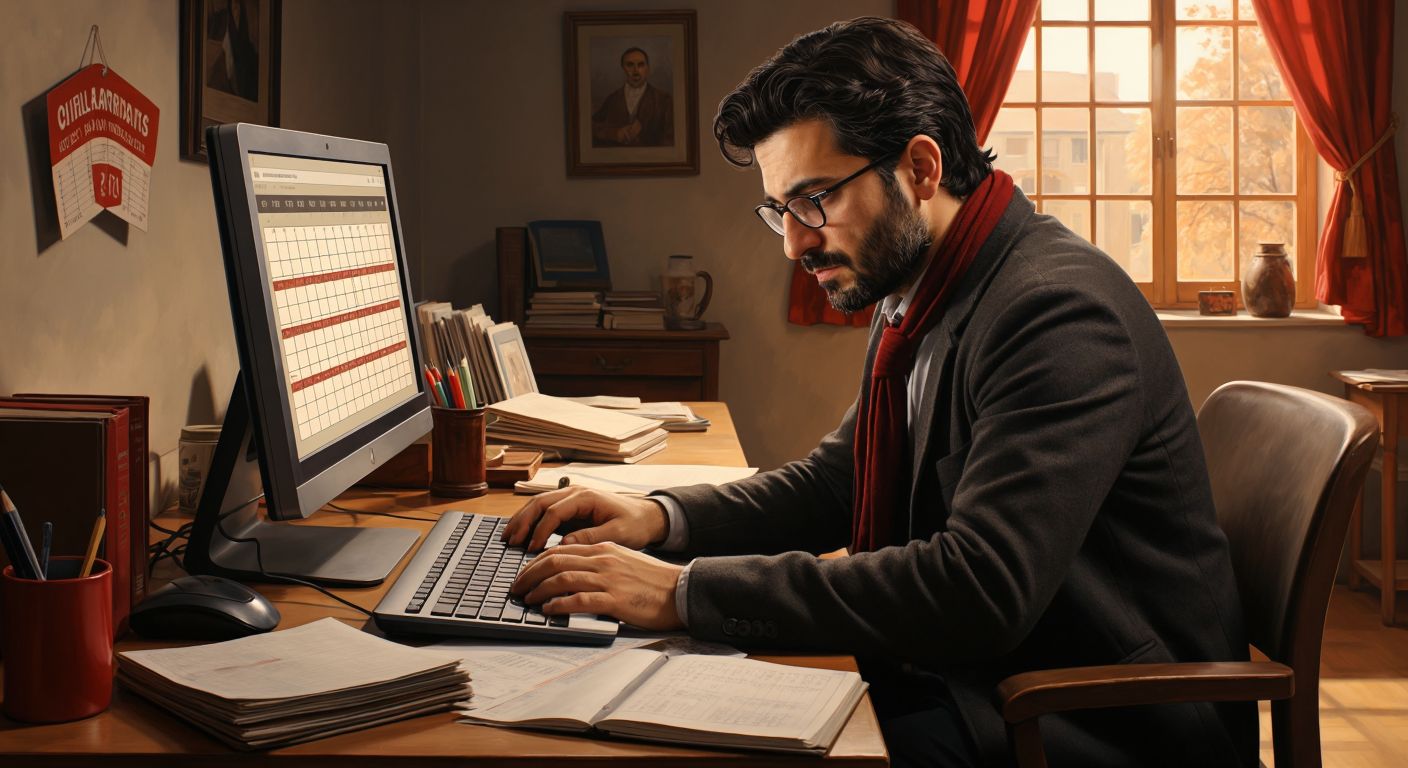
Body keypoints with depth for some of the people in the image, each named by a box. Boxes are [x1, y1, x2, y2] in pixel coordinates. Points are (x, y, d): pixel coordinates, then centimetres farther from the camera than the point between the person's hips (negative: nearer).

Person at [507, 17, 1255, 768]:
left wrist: (688, 592, -28)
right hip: (955, 685, 8)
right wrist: (663, 518, -1)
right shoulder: (912, 299, 6)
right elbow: (835, 479, 17)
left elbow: (978, 588, -31)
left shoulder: (1060, 311, -23)